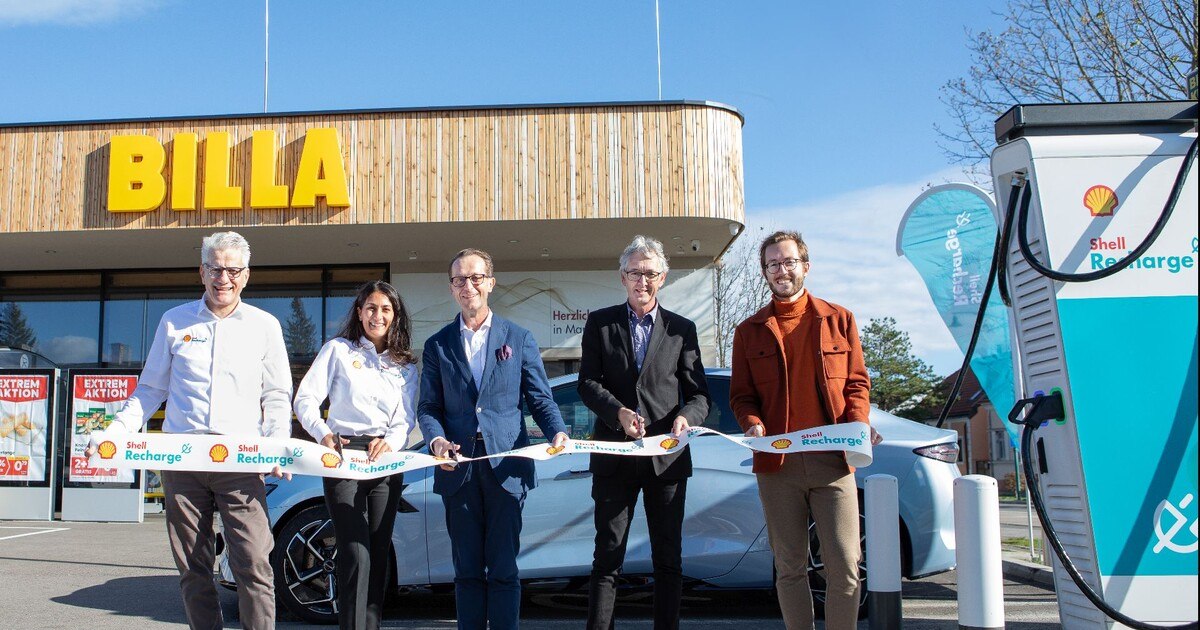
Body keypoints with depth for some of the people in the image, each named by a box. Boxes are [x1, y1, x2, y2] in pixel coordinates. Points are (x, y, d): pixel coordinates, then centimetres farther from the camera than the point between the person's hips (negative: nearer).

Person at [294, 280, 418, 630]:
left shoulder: (405, 365, 15)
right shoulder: (339, 350, 7)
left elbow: (407, 417, 5)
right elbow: (306, 399, 0)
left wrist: (390, 443, -17)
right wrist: (323, 434, -18)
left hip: (385, 461, 4)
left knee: (379, 553, 5)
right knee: (356, 554, -13)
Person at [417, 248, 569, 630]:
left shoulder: (519, 339, 9)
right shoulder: (437, 346, 11)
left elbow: (540, 398, 7)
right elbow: (428, 407, 8)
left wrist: (557, 432, -13)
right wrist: (436, 439, -13)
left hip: (506, 465, -1)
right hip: (458, 467, 1)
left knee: (503, 568, 1)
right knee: (467, 569, 7)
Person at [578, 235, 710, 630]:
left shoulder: (682, 329, 9)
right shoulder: (600, 323, 7)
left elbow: (699, 393, 6)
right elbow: (588, 383, 0)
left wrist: (686, 416, -16)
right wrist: (618, 412, -19)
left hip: (668, 458, 1)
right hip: (614, 456, -1)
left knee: (668, 558, 8)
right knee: (607, 556, 3)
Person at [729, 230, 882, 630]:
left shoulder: (838, 319, 10)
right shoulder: (750, 331, 11)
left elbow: (857, 381, 11)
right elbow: (740, 394, 11)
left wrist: (858, 423, -8)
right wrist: (752, 424, -10)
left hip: (833, 459, -1)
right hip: (777, 461, 1)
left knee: (845, 564, -4)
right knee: (789, 567, 6)